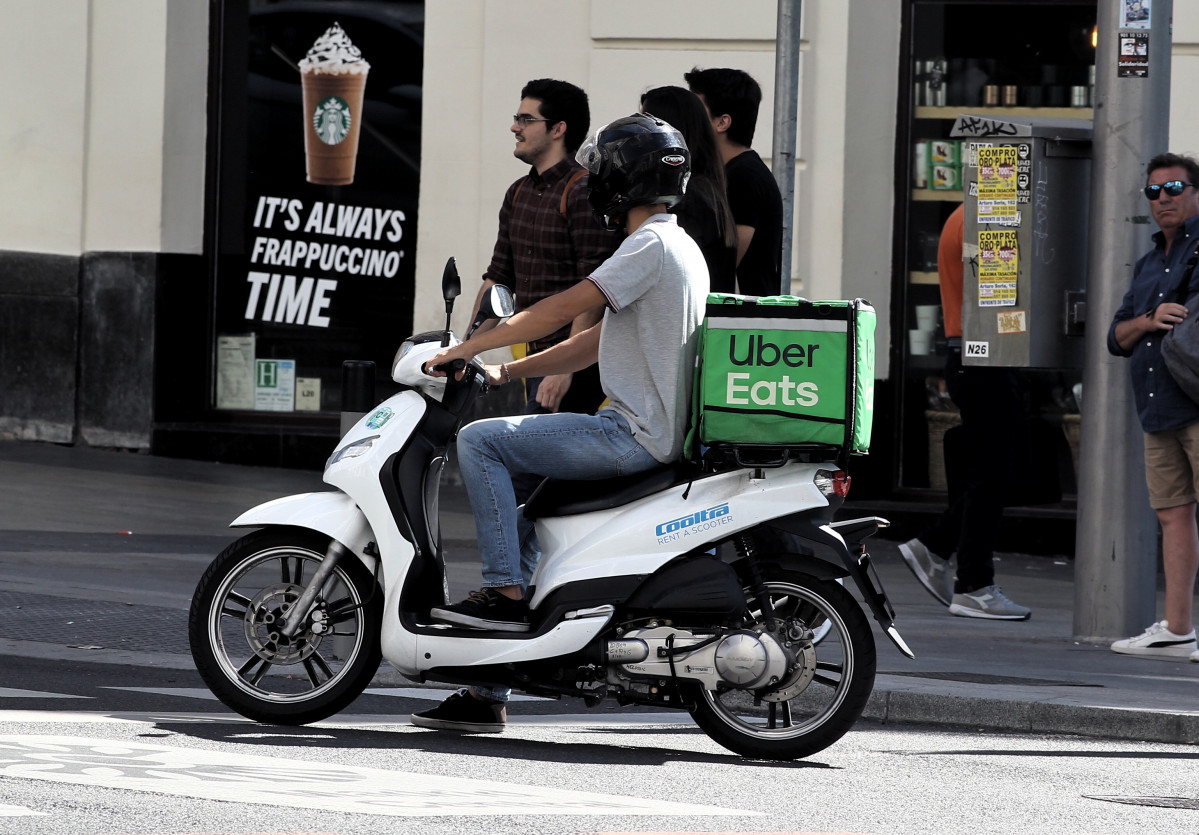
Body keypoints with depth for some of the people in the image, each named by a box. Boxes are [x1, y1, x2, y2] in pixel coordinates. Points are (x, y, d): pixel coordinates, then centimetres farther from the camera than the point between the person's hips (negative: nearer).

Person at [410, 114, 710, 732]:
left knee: (479, 442, -13)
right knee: (515, 514, 15)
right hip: (659, 433, 10)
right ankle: (486, 693, 14)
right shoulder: (683, 249, 20)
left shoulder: (651, 245, -12)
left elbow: (560, 310, -17)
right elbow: (594, 342, 23)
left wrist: (465, 349, -9)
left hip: (632, 434, -10)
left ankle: (506, 591, -13)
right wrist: (505, 372, 20)